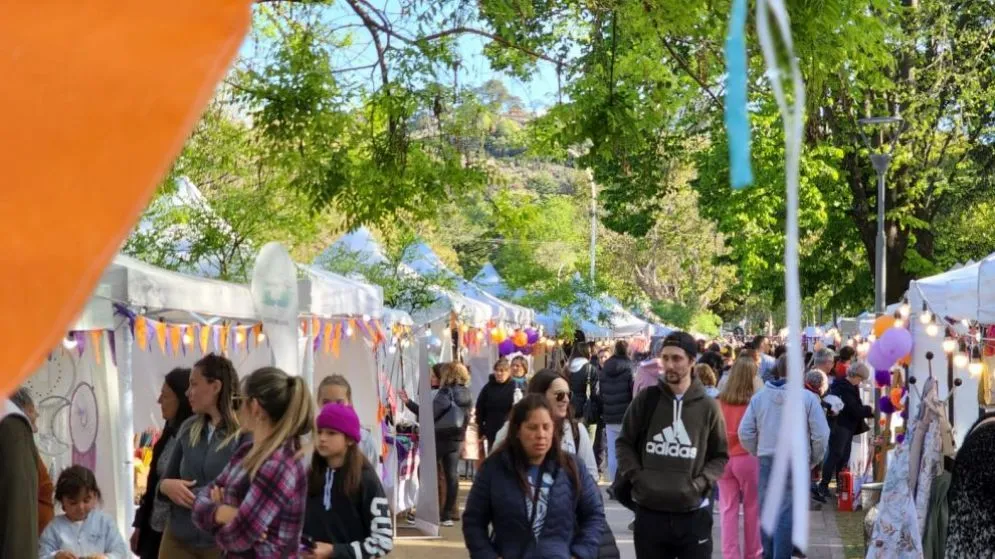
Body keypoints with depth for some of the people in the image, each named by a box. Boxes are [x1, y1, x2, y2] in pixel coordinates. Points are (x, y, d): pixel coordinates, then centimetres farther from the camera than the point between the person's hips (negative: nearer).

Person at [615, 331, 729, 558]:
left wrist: (700, 483, -8)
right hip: (649, 512, 1)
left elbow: (720, 456, 7)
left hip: (694, 515, -1)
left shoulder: (708, 407, 0)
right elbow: (624, 443, 10)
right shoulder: (646, 399, 1)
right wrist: (636, 476, -5)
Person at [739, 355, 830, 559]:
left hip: (767, 460, 3)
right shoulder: (808, 398, -7)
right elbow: (821, 434, -7)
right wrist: (813, 459, 9)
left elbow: (745, 433, 1)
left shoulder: (758, 397, 2)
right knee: (787, 513, -2)